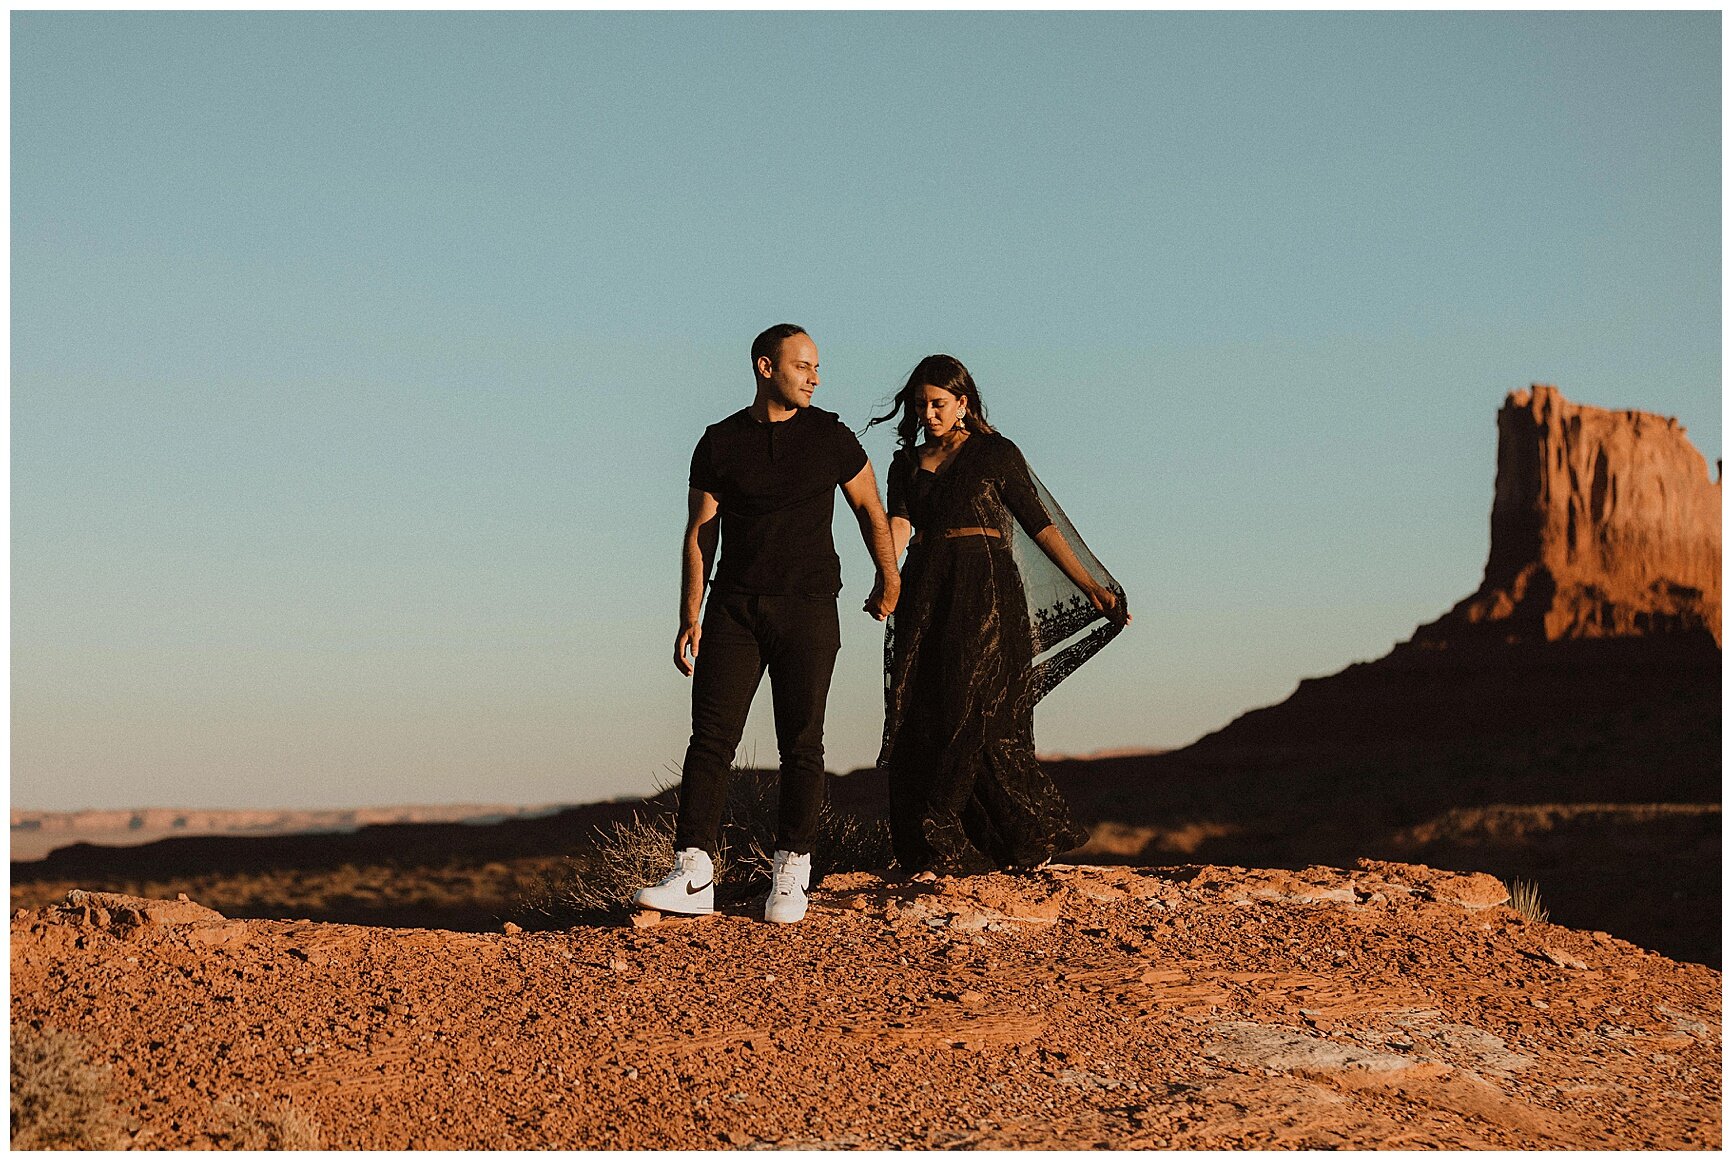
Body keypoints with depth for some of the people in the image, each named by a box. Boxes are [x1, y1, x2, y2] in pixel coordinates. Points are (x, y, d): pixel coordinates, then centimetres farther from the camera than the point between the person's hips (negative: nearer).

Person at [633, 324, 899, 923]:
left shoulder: (830, 436, 4)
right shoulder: (719, 442, 5)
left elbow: (870, 509, 18)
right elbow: (699, 536, 6)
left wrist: (888, 577, 27)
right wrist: (689, 620, 0)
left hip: (808, 609, 0)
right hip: (733, 607, 1)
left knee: (801, 744, -1)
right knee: (711, 738, -6)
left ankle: (791, 874, 8)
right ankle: (693, 877, -8)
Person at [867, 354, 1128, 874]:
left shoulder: (996, 454, 5)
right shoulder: (907, 465, 15)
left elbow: (1040, 524, 4)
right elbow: (898, 525, -1)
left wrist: (1089, 585, -1)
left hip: (985, 590, -4)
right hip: (926, 594, 4)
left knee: (972, 712, -12)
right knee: (919, 718, -2)